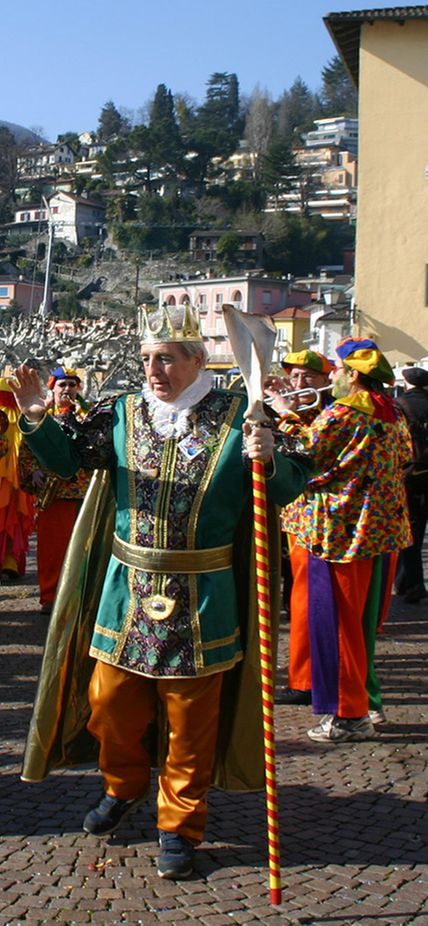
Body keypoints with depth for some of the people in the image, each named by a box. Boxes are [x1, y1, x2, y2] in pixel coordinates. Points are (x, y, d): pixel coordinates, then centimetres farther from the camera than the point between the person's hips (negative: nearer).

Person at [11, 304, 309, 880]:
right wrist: (37, 419, -13)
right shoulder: (122, 414, 3)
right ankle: (125, 787, 43)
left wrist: (268, 461, -24)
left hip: (200, 601, -3)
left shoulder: (237, 417, -5)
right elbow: (67, 458, 4)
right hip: (128, 592, 3)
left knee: (190, 722, 8)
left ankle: (179, 827, 27)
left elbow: (288, 487, -3)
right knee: (111, 706, 14)